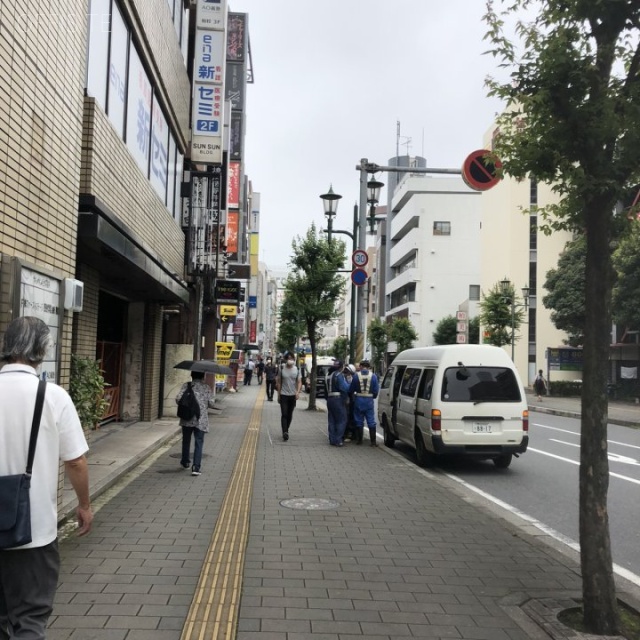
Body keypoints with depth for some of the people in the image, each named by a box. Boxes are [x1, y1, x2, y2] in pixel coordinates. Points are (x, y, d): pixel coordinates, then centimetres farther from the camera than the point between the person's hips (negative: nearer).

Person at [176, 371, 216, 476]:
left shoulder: (186, 385, 0)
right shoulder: (206, 387, 0)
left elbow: (178, 399, -10)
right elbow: (211, 404, -3)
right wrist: (213, 401, 19)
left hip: (187, 418, 1)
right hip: (201, 420, -1)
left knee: (186, 441, 20)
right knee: (198, 442, 1)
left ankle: (185, 462, 35)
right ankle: (196, 467, -7)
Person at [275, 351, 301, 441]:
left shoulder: (297, 369, 1)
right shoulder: (281, 368, -3)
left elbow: (299, 381, 1)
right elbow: (279, 382, 3)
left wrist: (298, 391, -16)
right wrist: (278, 394, 3)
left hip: (293, 395, 2)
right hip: (283, 395, -2)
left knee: (290, 415, 11)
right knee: (284, 414, -11)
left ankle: (286, 430, 25)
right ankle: (285, 432, -17)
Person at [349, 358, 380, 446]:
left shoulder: (356, 376, -4)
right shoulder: (373, 376, -2)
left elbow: (351, 389, 1)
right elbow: (376, 390, 0)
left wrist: (353, 395, 22)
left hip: (358, 400, 0)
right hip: (369, 400, 0)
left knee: (359, 421, 11)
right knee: (371, 422, 5)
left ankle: (359, 440, 15)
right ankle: (373, 441, 3)